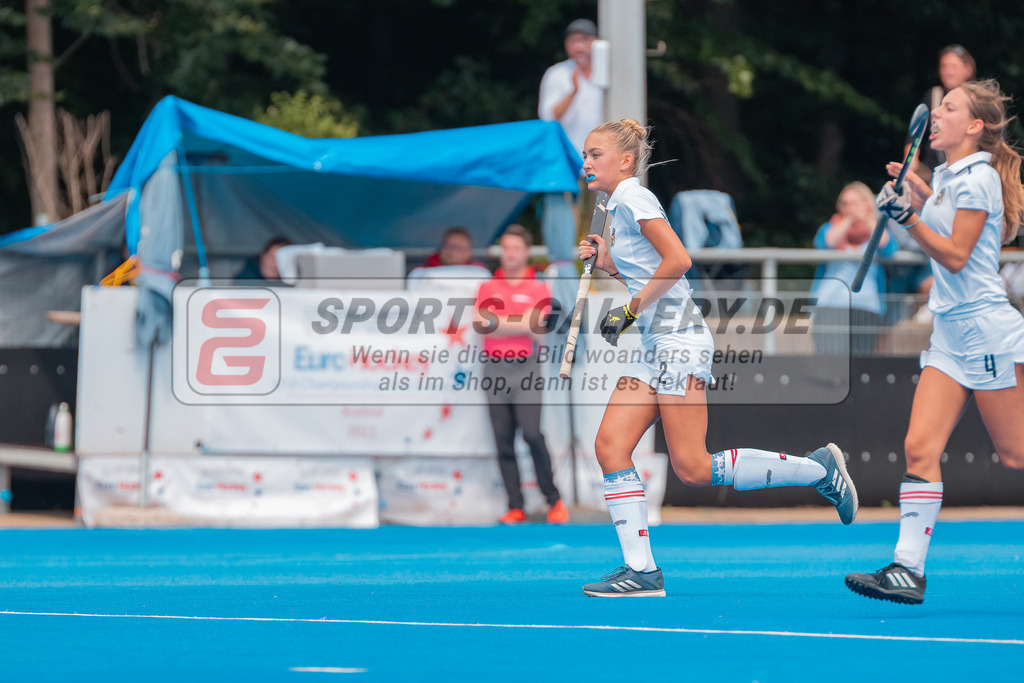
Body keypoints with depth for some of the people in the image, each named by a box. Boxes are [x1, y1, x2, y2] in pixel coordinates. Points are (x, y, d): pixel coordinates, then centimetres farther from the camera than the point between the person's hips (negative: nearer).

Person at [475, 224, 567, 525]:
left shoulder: (539, 289, 5)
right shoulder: (487, 288, 12)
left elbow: (535, 329, -6)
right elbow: (482, 325, -2)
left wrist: (498, 322, -7)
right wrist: (520, 324, -7)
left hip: (526, 367, -2)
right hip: (495, 367, 3)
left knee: (532, 433, -14)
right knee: (503, 440, -1)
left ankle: (554, 500, -2)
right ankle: (515, 508, 2)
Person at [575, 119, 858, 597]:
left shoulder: (633, 198, -9)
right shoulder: (617, 207, 20)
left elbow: (678, 259, -20)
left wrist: (630, 311, -16)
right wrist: (605, 262, 14)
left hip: (679, 339, -10)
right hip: (656, 347, 10)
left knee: (692, 468, -11)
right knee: (610, 445, -3)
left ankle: (819, 469, 0)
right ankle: (641, 571, -6)